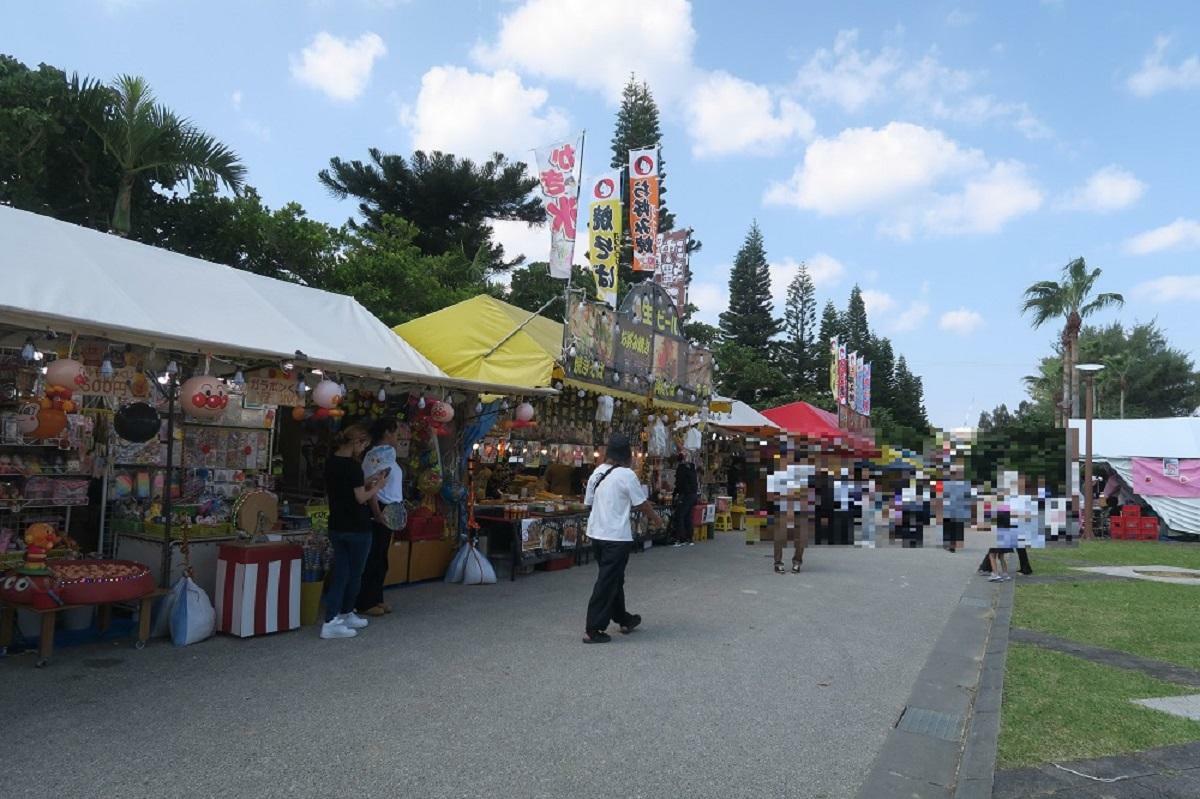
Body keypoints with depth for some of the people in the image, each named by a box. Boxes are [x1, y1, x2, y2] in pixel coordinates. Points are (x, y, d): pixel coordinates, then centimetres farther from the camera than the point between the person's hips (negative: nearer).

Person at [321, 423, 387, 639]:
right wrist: (377, 486, -3)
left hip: (336, 526, 8)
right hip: (357, 528, -7)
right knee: (354, 574, 8)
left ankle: (332, 619, 11)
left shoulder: (331, 462, 7)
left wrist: (367, 482, 10)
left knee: (340, 573, 11)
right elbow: (361, 498, -18)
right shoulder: (352, 466, -19)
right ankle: (346, 614, 17)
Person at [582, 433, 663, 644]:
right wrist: (655, 519, 12)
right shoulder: (626, 474, -14)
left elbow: (588, 502, 12)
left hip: (596, 532, 7)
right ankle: (593, 630, 2)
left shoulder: (597, 473, 5)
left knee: (613, 579, 20)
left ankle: (624, 619, 33)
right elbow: (642, 503, -7)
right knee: (607, 583, -1)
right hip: (616, 536, -7)